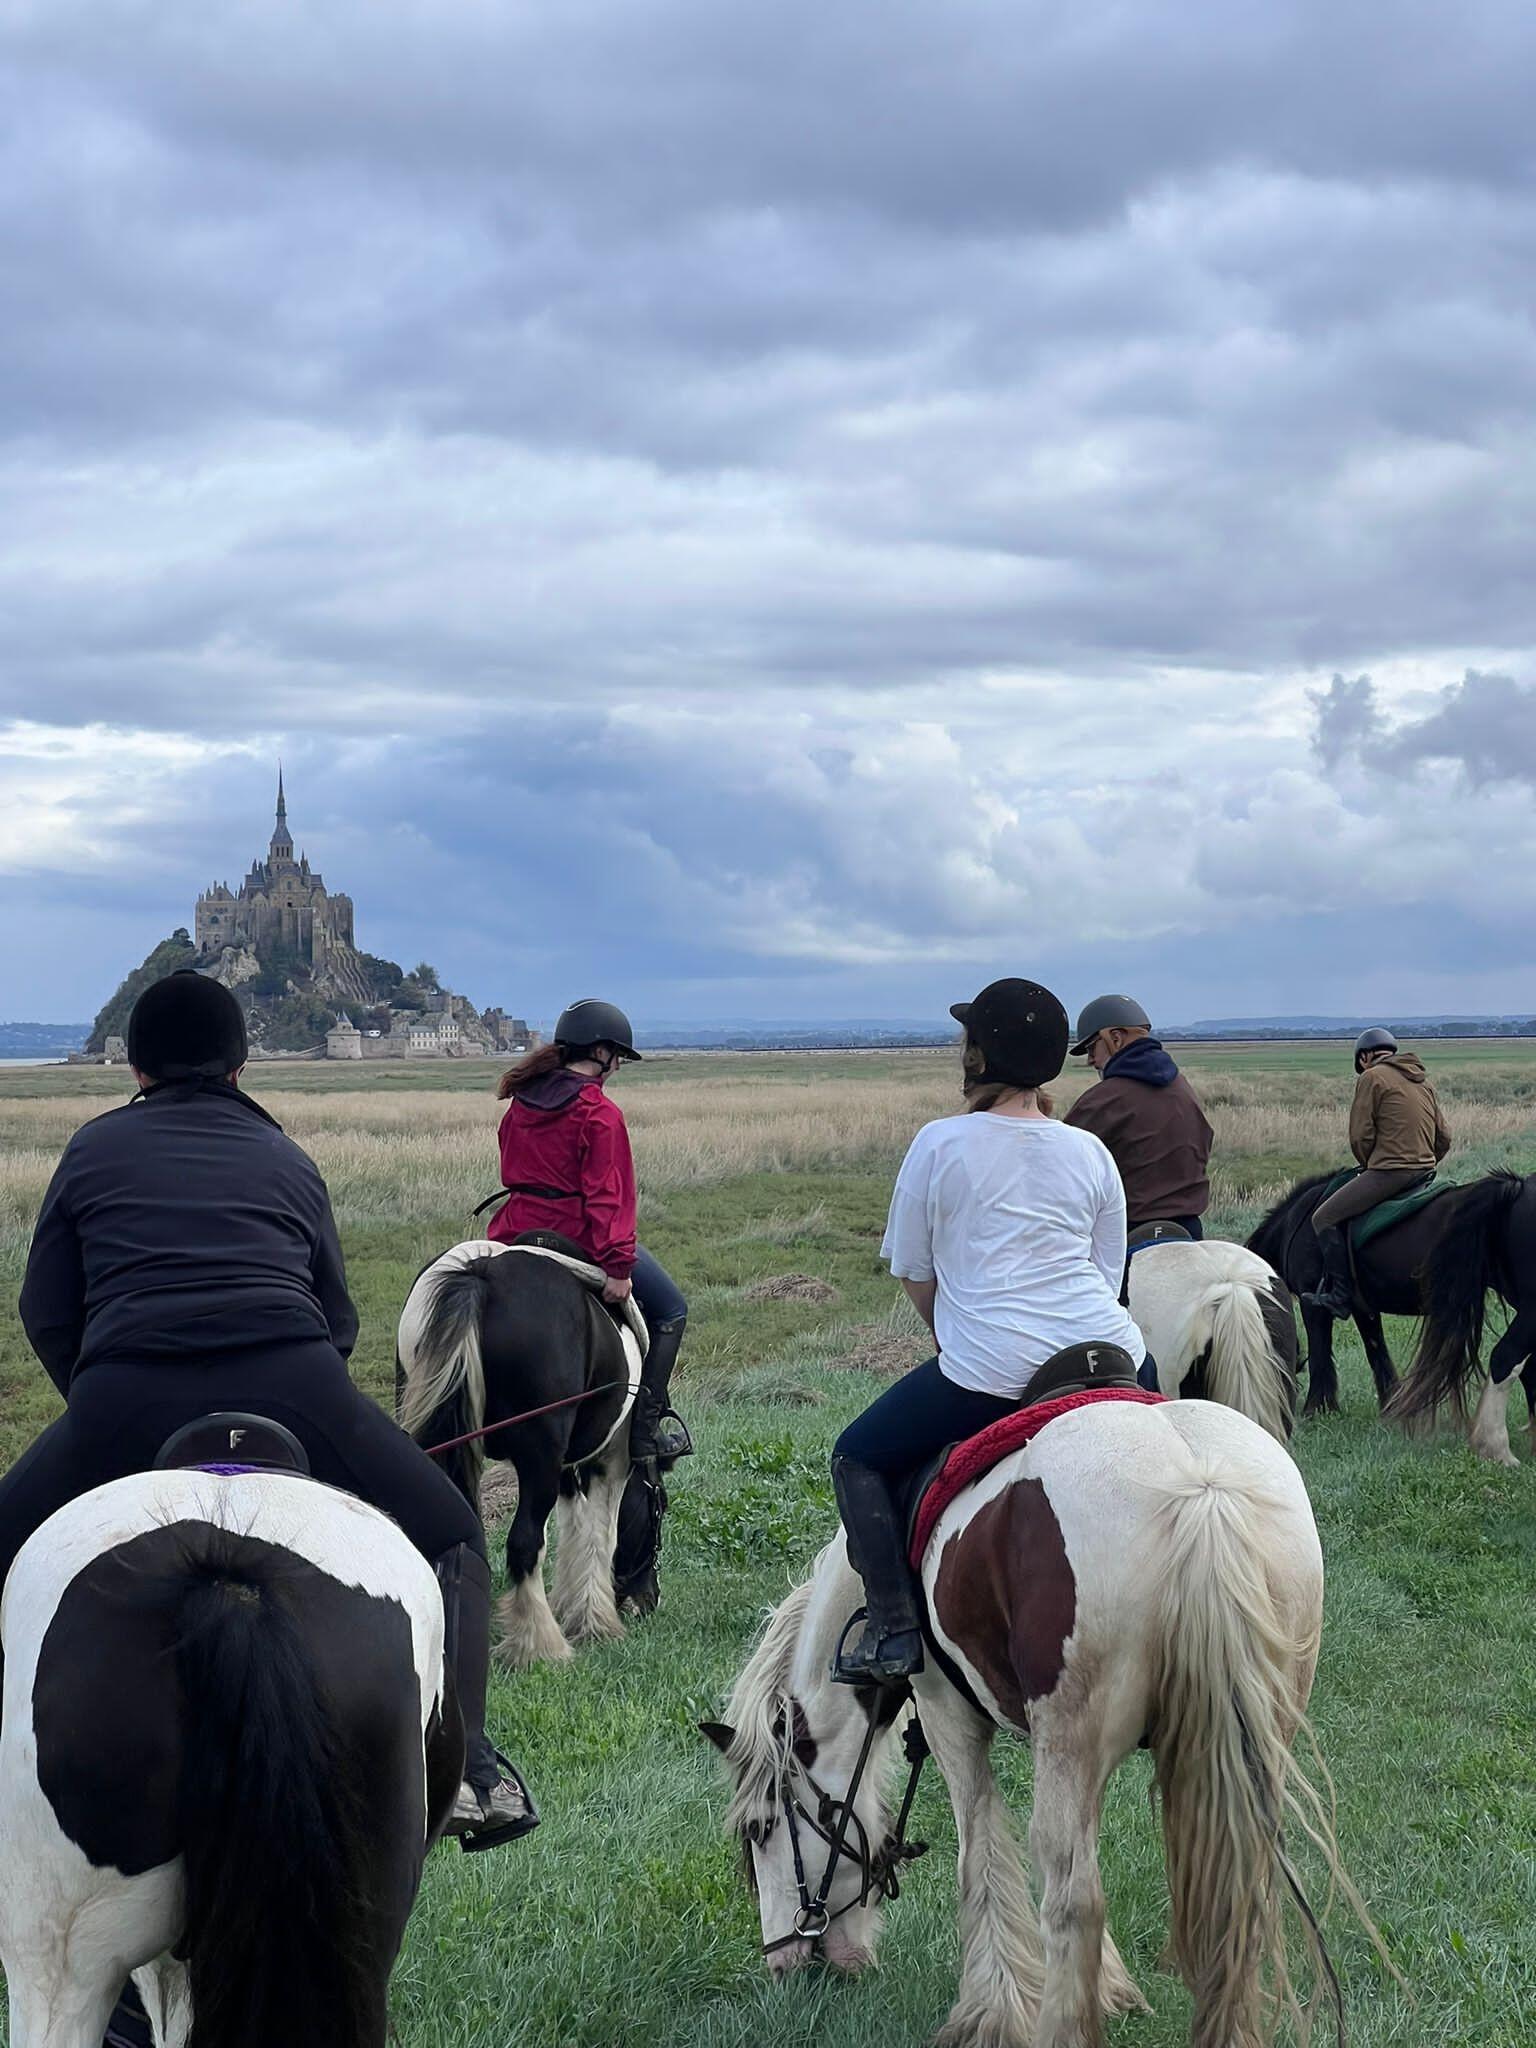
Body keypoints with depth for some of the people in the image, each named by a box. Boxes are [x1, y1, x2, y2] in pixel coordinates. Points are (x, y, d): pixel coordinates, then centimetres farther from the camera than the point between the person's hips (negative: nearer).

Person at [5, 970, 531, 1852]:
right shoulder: (289, 1160, 24)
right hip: (291, 1383, 1)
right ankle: (469, 1769, 5)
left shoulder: (94, 1150, 22)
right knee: (451, 1535, 19)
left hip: (122, 1397, 0)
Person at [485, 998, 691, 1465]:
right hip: (576, 1235, -8)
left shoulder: (520, 1102, 9)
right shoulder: (600, 1114, -14)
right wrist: (618, 1264, -21)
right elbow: (606, 1195, -20)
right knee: (670, 1309, 8)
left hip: (515, 1231, 8)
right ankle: (646, 1427, 2)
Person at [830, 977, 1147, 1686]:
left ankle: (894, 1633, 5)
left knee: (858, 1460, 13)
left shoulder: (939, 1144, 0)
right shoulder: (1091, 1152, 12)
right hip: (1112, 1355, 5)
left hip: (989, 1370, -4)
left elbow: (912, 1273, 8)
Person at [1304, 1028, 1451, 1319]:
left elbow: (1360, 1136, -8)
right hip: (1425, 1173, 9)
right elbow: (1444, 1139, 17)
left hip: (1388, 1172, -9)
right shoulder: (1423, 1081, 18)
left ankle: (1340, 1295, -9)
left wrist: (1368, 1165, 9)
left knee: (1325, 1218, -2)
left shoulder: (1371, 1078, -5)